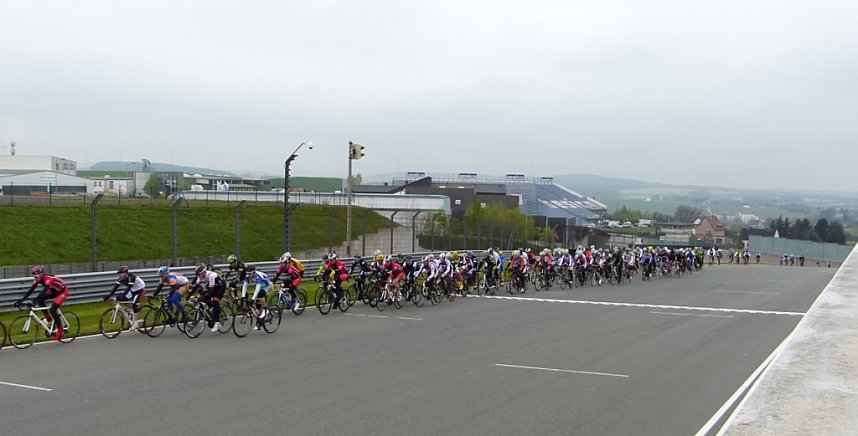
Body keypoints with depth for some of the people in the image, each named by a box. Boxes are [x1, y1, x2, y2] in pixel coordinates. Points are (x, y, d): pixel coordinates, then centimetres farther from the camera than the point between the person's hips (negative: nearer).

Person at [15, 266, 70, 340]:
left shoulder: (48, 279, -33)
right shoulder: (37, 280, -11)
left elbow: (44, 291, -44)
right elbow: (30, 290, -15)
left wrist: (35, 301, -54)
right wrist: (21, 300, -25)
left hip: (63, 291, -8)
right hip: (54, 291, 8)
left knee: (52, 310, -20)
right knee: (40, 299, -13)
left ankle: (60, 329, -7)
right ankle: (48, 318, -1)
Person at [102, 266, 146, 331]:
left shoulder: (131, 277, -32)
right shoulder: (121, 279, -12)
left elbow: (128, 287, -41)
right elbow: (116, 287, -17)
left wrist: (122, 296, -51)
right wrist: (109, 295, -29)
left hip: (140, 290, -7)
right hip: (133, 290, 7)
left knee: (134, 304, -21)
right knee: (121, 300, -9)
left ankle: (135, 323, -12)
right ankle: (131, 313, 8)